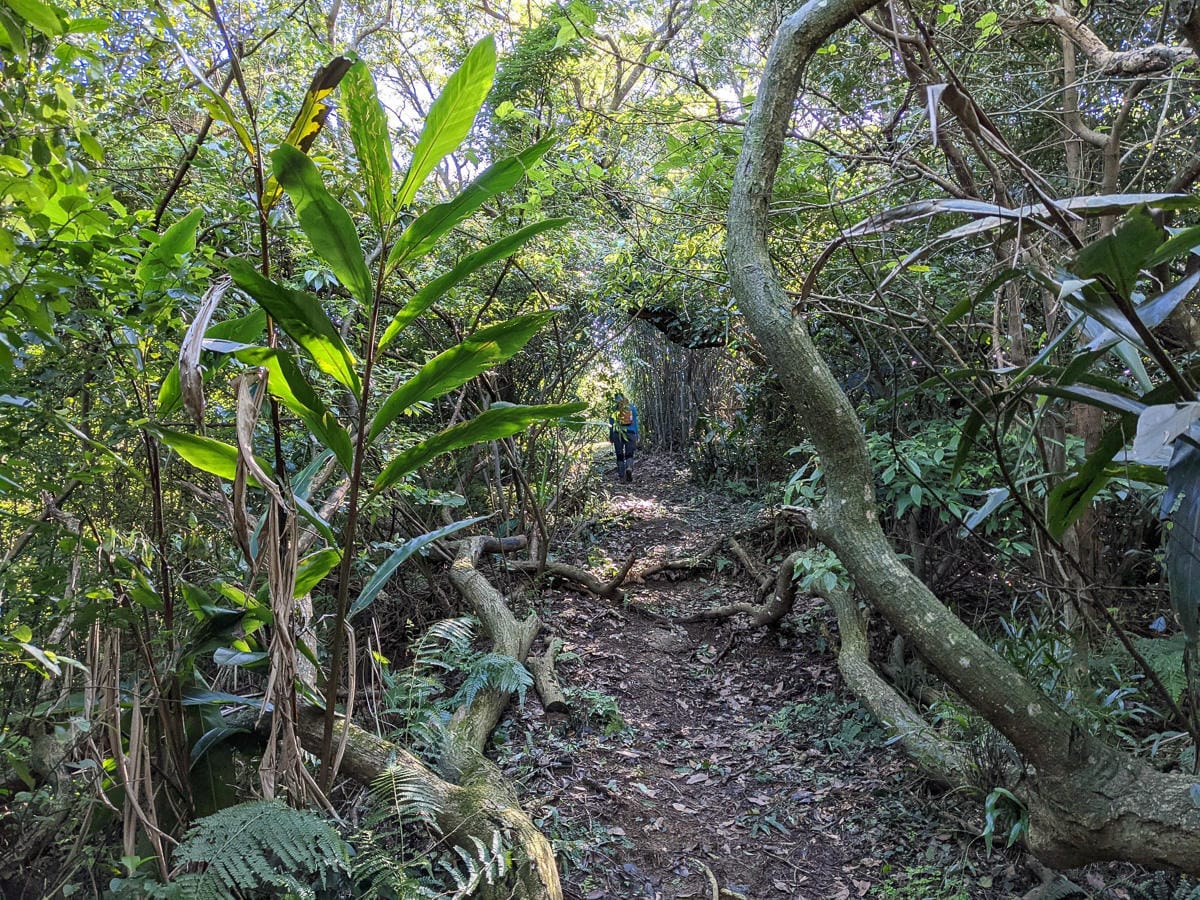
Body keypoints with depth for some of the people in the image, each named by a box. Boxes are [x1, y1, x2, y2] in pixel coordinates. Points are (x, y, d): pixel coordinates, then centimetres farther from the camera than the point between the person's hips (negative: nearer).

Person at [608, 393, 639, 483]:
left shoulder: (613, 409, 4)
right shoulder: (632, 407, 7)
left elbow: (611, 424, 6)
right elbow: (635, 422, 7)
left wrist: (611, 437, 12)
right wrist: (636, 436, 10)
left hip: (617, 434, 0)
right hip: (630, 433, 0)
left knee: (620, 455, 7)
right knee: (629, 454, 3)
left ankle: (621, 476, 6)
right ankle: (629, 468, -26)